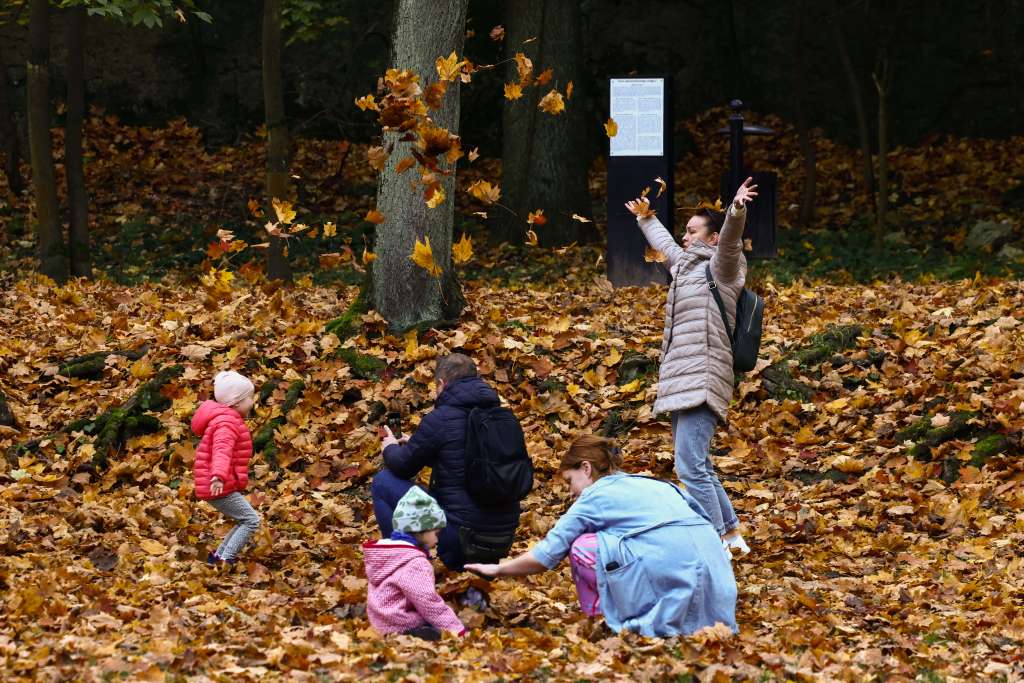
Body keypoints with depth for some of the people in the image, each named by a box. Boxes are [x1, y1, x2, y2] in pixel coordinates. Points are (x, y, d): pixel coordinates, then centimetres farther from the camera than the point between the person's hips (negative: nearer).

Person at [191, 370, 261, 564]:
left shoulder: (227, 419, 19)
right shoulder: (227, 423, -16)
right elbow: (222, 450, -36)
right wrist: (219, 476, -54)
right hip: (220, 488, -10)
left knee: (246, 522, 14)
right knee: (251, 520, -10)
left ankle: (218, 556, 14)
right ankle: (226, 559, -15)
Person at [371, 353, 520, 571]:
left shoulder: (439, 420, -11)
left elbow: (403, 467, 4)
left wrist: (390, 448, 26)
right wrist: (413, 445, 35)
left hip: (463, 536, -7)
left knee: (383, 482, 7)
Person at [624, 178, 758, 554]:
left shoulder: (718, 267, -3)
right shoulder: (685, 265, 22)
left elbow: (730, 239, -24)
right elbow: (665, 243, 43)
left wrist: (736, 210, -43)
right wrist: (646, 219, 58)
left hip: (702, 381, -10)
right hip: (682, 382, 10)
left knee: (691, 467, -16)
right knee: (697, 466, 17)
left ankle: (717, 542, -15)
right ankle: (731, 533, 26)